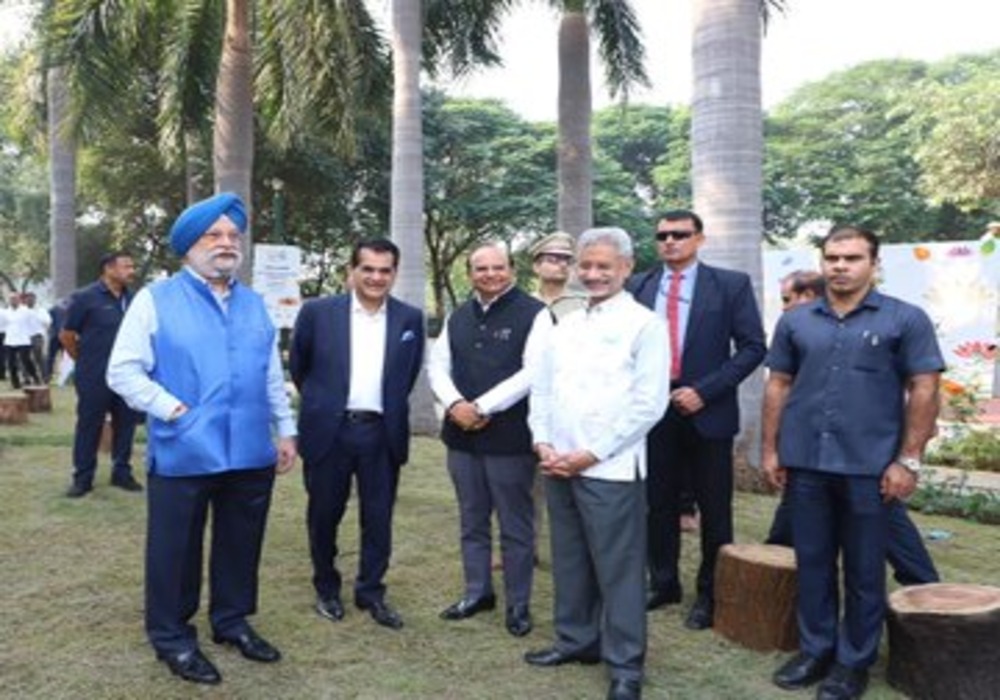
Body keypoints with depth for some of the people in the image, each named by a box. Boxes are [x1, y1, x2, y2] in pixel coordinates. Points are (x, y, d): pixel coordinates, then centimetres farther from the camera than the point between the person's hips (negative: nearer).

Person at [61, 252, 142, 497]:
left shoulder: (132, 299, 6)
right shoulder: (85, 297, -7)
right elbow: (66, 335, -2)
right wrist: (85, 361, 5)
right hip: (94, 378, -4)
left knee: (125, 424, 10)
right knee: (89, 427, 4)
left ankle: (122, 472, 23)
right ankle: (82, 478, 14)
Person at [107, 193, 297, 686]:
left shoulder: (254, 305, 13)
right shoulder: (156, 300, -4)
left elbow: (273, 377, 17)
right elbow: (123, 371, -8)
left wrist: (285, 430, 14)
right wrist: (173, 410, -15)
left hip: (250, 454, 5)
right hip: (183, 454, -4)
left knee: (240, 545, 16)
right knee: (176, 549, 7)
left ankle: (232, 621, 34)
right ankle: (172, 638, 24)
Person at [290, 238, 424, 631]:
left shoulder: (410, 318, 2)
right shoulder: (318, 312, -3)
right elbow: (298, 366, 9)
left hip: (382, 433, 1)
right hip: (329, 431, -1)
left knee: (378, 518, 8)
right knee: (324, 515, 11)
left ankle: (371, 592, 24)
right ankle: (326, 589, 31)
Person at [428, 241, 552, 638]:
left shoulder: (534, 313, -7)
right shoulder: (458, 318, 13)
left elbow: (533, 372, -15)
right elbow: (438, 365, 10)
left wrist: (482, 407, -15)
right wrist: (455, 404, -10)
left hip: (510, 437, -5)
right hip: (462, 434, 6)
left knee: (515, 526, 5)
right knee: (472, 521, 16)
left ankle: (518, 605, 19)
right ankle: (477, 593, 32)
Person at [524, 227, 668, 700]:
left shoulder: (644, 325, -6)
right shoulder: (566, 325, 13)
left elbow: (649, 404, -12)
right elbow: (542, 389, 14)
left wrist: (590, 454, -13)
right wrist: (543, 443, -1)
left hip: (610, 469, -6)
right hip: (557, 465, 6)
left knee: (618, 568, 2)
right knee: (569, 560, 16)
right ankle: (577, 640, 33)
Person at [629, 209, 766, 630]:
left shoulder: (731, 285, -2)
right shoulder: (639, 287, 6)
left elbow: (752, 347, -6)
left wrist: (704, 391, -14)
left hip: (706, 412, -3)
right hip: (653, 410, 3)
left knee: (714, 510, 7)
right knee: (658, 505, 12)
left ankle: (710, 594, 22)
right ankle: (663, 584, 28)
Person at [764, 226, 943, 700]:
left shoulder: (905, 319, -2)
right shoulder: (795, 321, 7)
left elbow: (924, 391, -4)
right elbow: (778, 386, 10)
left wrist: (908, 460, -9)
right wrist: (771, 449, 6)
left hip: (869, 466, -3)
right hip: (805, 464, 3)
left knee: (863, 569, 9)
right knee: (812, 563, 12)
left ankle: (854, 660, 23)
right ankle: (815, 650, 27)